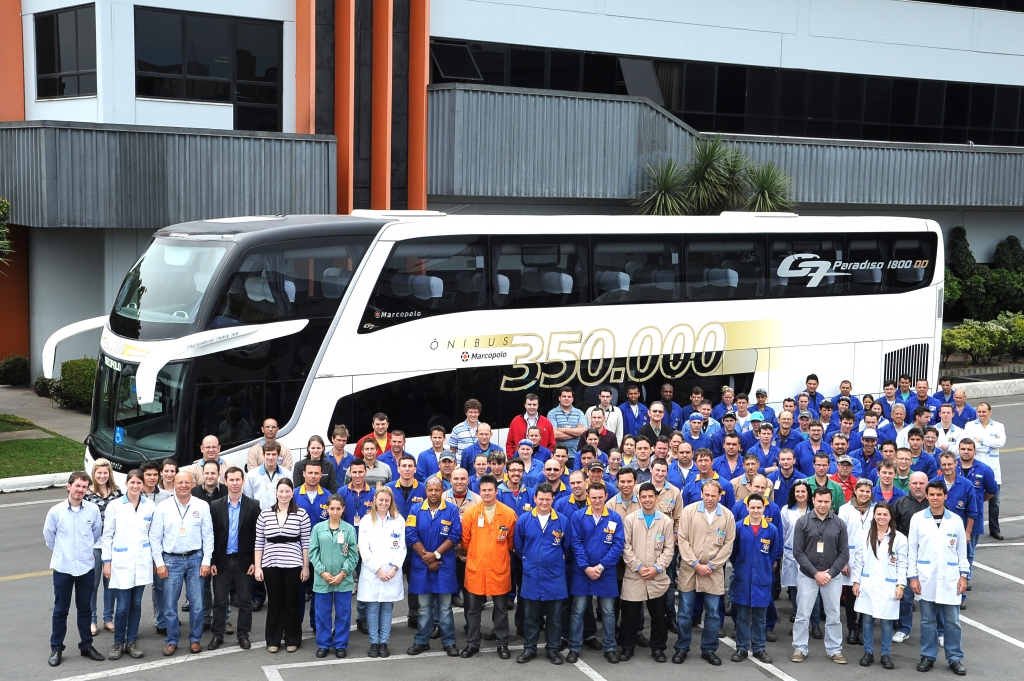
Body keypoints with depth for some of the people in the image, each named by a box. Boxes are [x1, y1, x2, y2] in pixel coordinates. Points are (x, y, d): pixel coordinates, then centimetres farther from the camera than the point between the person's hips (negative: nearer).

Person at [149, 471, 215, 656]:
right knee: (169, 605, 3)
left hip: (195, 559, 0)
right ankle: (171, 641, 16)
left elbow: (208, 535, 3)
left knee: (197, 604, 1)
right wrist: (159, 563, -2)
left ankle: (195, 639, 16)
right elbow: (155, 537, 2)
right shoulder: (163, 507, -1)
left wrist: (206, 561, -3)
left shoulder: (202, 506, 1)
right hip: (171, 560, 0)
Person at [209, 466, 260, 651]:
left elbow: (256, 535, -2)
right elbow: (212, 535, 2)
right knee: (219, 600, 6)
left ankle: (243, 635, 17)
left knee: (245, 600, 6)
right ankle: (217, 635, 14)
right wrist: (211, 561, -2)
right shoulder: (216, 505, 2)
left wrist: (254, 561, -6)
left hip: (244, 560, -1)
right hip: (222, 560, 1)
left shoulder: (253, 506, -2)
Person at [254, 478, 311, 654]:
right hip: (270, 565, 1)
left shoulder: (301, 514, -1)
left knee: (292, 603, 6)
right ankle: (273, 641, 18)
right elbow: (259, 543, 5)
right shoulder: (265, 514, 3)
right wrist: (257, 567, 1)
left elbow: (306, 543, 0)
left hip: (293, 566, -1)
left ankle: (292, 640, 18)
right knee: (274, 603, 8)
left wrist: (306, 567, -2)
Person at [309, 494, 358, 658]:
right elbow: (313, 552, 1)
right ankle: (323, 644, 18)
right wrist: (322, 572, -9)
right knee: (323, 613, 7)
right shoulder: (318, 528, 2)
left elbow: (353, 555, -1)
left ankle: (341, 645, 17)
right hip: (322, 579, 1)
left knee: (343, 613, 6)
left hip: (344, 580, -1)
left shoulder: (349, 529, 0)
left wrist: (343, 573, -9)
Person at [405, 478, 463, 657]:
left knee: (445, 607, 4)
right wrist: (427, 557, -10)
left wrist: (436, 554, -13)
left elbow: (455, 536, -7)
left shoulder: (451, 510, -2)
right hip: (421, 565, 1)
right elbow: (411, 536, -4)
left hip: (445, 566, -1)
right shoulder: (416, 510, 1)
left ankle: (449, 642, 11)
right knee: (424, 607, 9)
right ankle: (422, 641, 17)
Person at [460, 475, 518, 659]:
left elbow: (512, 541, 8)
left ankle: (502, 644, 19)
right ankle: (472, 644, 20)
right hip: (475, 568, 1)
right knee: (473, 608, 8)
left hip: (500, 569, -1)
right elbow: (465, 541, 6)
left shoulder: (509, 513, -4)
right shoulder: (470, 513, -4)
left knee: (501, 608, 8)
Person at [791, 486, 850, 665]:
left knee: (833, 615, 7)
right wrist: (815, 573, -12)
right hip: (807, 576, -1)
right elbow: (798, 551, -6)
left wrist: (830, 573, -9)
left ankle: (834, 650, 17)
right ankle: (800, 649, 13)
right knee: (802, 615, 3)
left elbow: (844, 553, 1)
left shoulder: (839, 524, 1)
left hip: (832, 577, 1)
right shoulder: (803, 522, -3)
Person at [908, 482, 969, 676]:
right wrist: (912, 576, -2)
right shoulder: (917, 518, 0)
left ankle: (955, 658, 13)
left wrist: (963, 575, 3)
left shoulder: (956, 520, 3)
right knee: (927, 620, 6)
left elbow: (962, 550, 8)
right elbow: (912, 550, 2)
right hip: (925, 579, 0)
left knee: (952, 621, 3)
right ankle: (928, 656, 17)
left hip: (950, 579, 0)